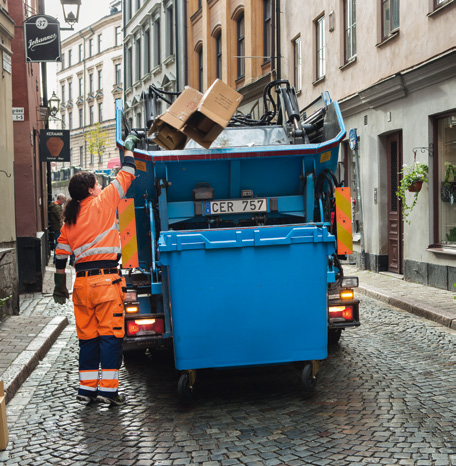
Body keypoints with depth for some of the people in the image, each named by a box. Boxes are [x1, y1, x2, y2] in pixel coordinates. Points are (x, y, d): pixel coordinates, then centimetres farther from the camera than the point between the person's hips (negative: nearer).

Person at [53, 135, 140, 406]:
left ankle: (87, 388, 15)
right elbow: (126, 175, 5)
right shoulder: (102, 202, -2)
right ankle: (108, 388, -2)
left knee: (87, 336, 12)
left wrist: (60, 285, 22)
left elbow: (61, 252, 14)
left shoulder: (70, 218, 13)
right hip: (106, 279, -6)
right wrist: (129, 146, 19)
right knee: (110, 334, -1)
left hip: (82, 281, 6)